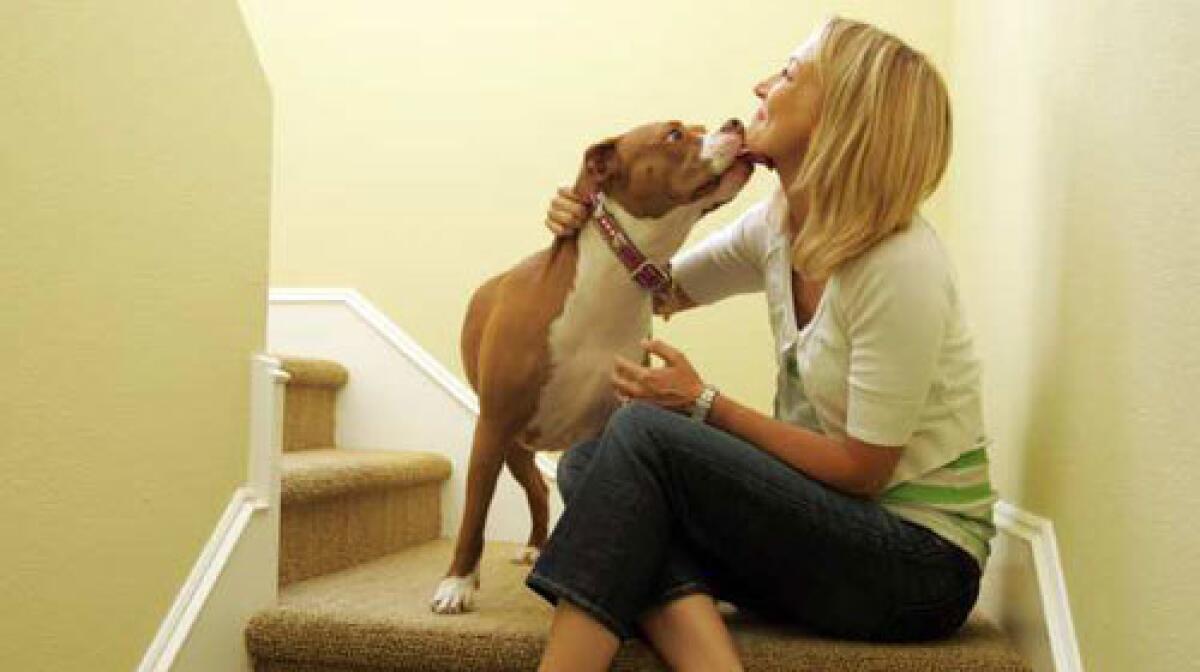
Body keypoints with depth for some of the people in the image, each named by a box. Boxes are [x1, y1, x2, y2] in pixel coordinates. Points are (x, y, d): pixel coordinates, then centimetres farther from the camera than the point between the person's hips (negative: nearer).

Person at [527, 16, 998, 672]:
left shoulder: (901, 267, -21)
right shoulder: (778, 224, 2)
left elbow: (862, 470, -16)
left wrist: (705, 403, -13)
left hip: (923, 561, -7)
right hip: (834, 526, 7)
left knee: (641, 435, -24)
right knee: (588, 463, -12)